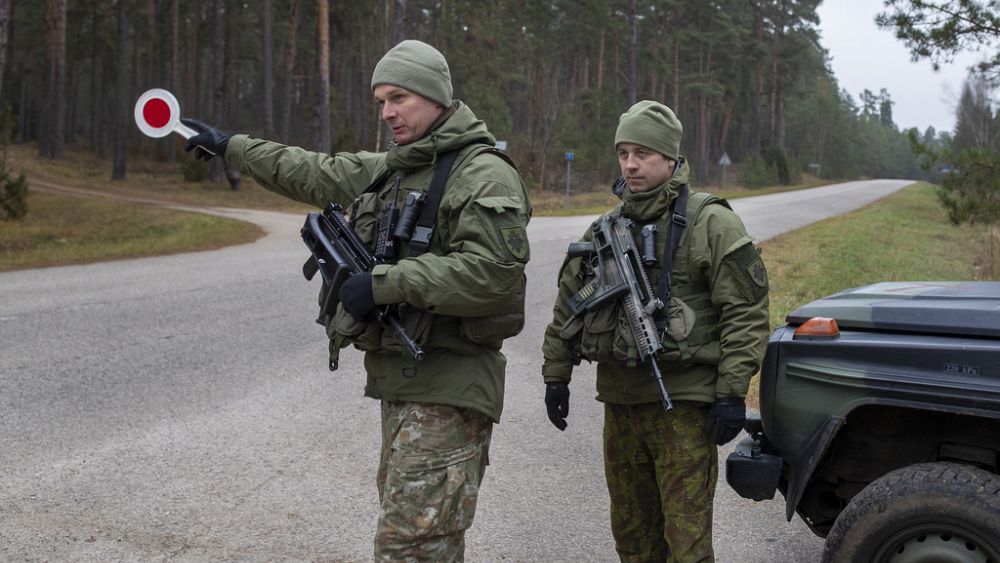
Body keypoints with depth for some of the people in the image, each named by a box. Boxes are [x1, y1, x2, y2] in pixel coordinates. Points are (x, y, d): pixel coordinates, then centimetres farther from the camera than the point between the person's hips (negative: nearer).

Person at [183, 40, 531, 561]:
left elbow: (491, 274, -23)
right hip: (398, 381, 9)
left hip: (448, 387, -9)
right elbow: (312, 173, 29)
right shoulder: (389, 168, 16)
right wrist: (231, 146, 35)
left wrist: (383, 282, -21)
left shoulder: (484, 175, -11)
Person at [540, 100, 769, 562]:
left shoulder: (710, 224, -7)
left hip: (684, 404, -6)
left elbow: (746, 312, -10)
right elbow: (569, 304, 19)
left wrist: (732, 392, -15)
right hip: (620, 402, 6)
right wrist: (556, 375, 15)